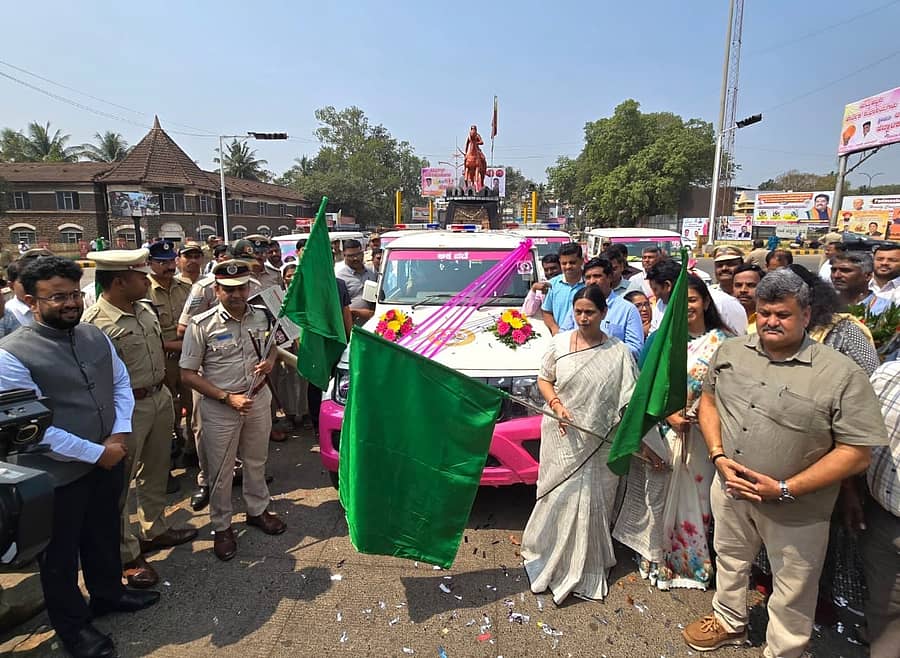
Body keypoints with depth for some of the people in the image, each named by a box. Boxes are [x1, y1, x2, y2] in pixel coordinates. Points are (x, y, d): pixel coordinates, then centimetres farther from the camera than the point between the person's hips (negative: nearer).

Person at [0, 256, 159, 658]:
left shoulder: (95, 336, -1)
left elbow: (121, 383, 6)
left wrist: (120, 434, -9)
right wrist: (96, 452, -19)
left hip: (109, 459, 6)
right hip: (56, 474, -5)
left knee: (104, 533, 26)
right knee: (60, 552, 17)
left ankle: (107, 593, 51)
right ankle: (72, 626, 39)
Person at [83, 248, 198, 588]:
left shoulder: (145, 310, 4)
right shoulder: (95, 323, -22)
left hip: (160, 398, 8)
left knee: (155, 472, 23)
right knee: (122, 483, 8)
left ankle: (155, 529, 43)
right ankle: (127, 553, 25)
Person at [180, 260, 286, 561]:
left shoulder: (262, 316, -3)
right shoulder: (202, 325, -15)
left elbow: (273, 347, 15)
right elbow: (188, 374, -12)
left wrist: (270, 361, -10)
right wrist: (228, 398, -19)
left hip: (258, 400, 4)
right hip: (220, 408, -4)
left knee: (256, 462, 21)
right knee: (220, 471, 9)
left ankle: (257, 510, 42)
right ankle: (222, 527, 29)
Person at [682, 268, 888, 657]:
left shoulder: (841, 375, -19)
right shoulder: (731, 352, -4)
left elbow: (856, 452, -18)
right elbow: (709, 399, 7)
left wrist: (784, 490, -23)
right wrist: (718, 456, -8)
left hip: (796, 511, -4)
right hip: (730, 489, 5)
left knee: (792, 593, 16)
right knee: (729, 561, 26)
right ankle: (729, 623, 52)